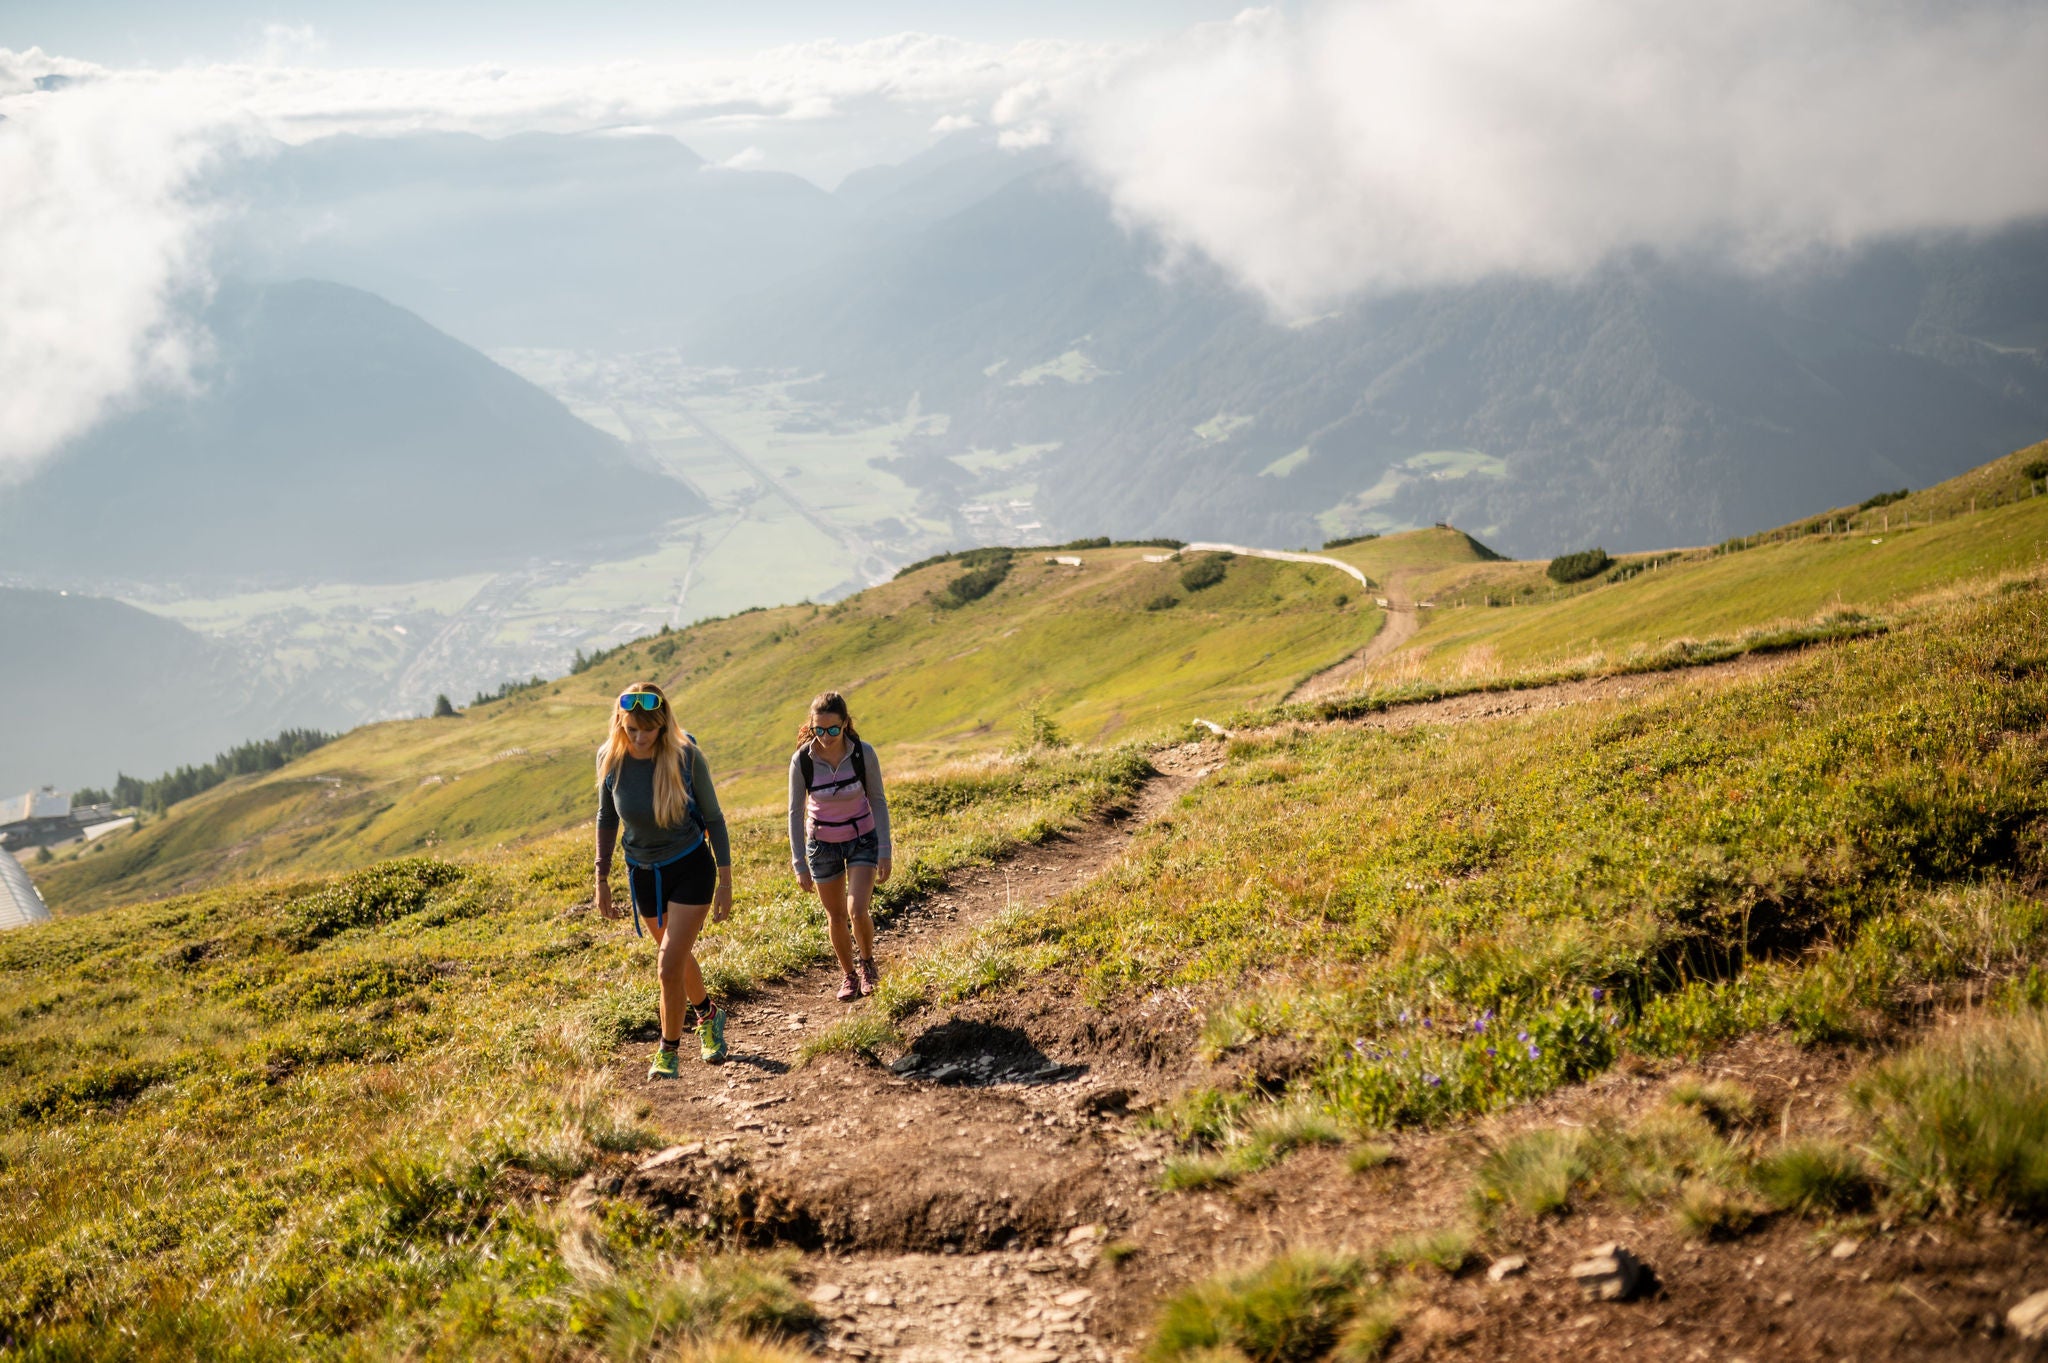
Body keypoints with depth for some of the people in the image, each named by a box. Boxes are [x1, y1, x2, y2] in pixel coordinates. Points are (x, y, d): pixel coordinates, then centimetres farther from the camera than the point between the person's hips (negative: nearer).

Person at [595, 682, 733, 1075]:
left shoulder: (686, 755, -21)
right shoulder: (610, 758, -14)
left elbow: (713, 817, -10)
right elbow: (607, 817, 3)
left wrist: (726, 881, -9)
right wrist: (602, 879, 4)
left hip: (691, 868, -4)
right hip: (644, 873, 4)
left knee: (670, 968, -12)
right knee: (676, 956, 22)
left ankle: (669, 1051, 8)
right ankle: (707, 1014, 50)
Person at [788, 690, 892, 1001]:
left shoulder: (863, 753, -20)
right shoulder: (802, 760, -19)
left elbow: (878, 802, -9)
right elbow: (795, 812, -9)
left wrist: (884, 853, -10)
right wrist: (799, 864, -8)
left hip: (862, 839, -1)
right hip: (823, 844, 1)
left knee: (857, 911, -16)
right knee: (836, 918, 9)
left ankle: (867, 962, 14)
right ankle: (849, 976, 33)